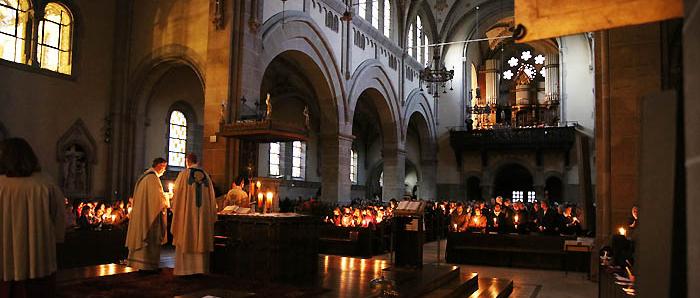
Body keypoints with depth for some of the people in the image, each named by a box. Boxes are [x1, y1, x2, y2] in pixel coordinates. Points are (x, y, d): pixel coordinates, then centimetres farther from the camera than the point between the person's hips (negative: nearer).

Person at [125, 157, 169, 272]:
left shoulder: (144, 176, 17)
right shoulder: (153, 177, -14)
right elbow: (158, 195, -18)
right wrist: (165, 205, -1)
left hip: (140, 213, 10)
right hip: (150, 213, -10)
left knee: (142, 237, 13)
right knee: (151, 239, -5)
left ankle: (140, 263, 19)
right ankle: (148, 265, -4)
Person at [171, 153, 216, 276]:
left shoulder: (184, 174, -4)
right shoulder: (206, 175, 6)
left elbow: (177, 195, -1)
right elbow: (211, 197, 8)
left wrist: (174, 208, 16)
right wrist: (211, 215, 14)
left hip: (187, 213, -3)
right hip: (203, 214, 3)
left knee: (185, 240, 3)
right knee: (201, 240, 7)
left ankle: (185, 268, 3)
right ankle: (201, 268, 9)